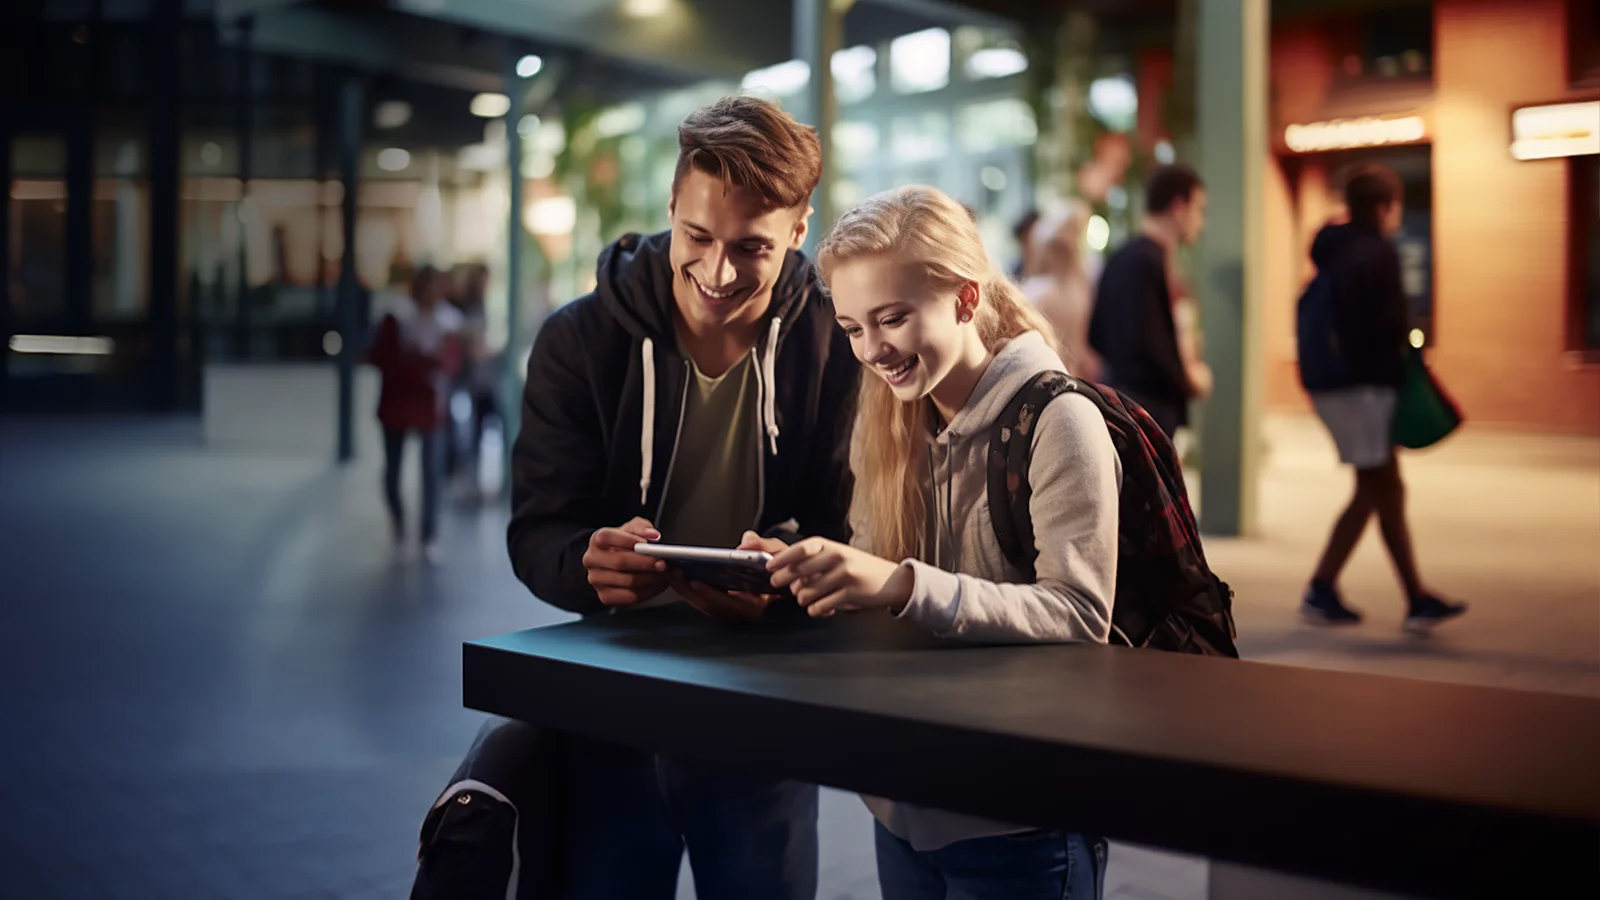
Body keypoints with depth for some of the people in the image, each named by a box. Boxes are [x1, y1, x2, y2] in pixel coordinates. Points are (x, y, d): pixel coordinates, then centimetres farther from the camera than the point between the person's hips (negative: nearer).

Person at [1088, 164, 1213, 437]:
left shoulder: (1122, 258, 13)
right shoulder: (1146, 261, -15)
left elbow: (1097, 335, 17)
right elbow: (1146, 341, -22)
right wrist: (1187, 380, -7)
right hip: (1149, 410, -10)